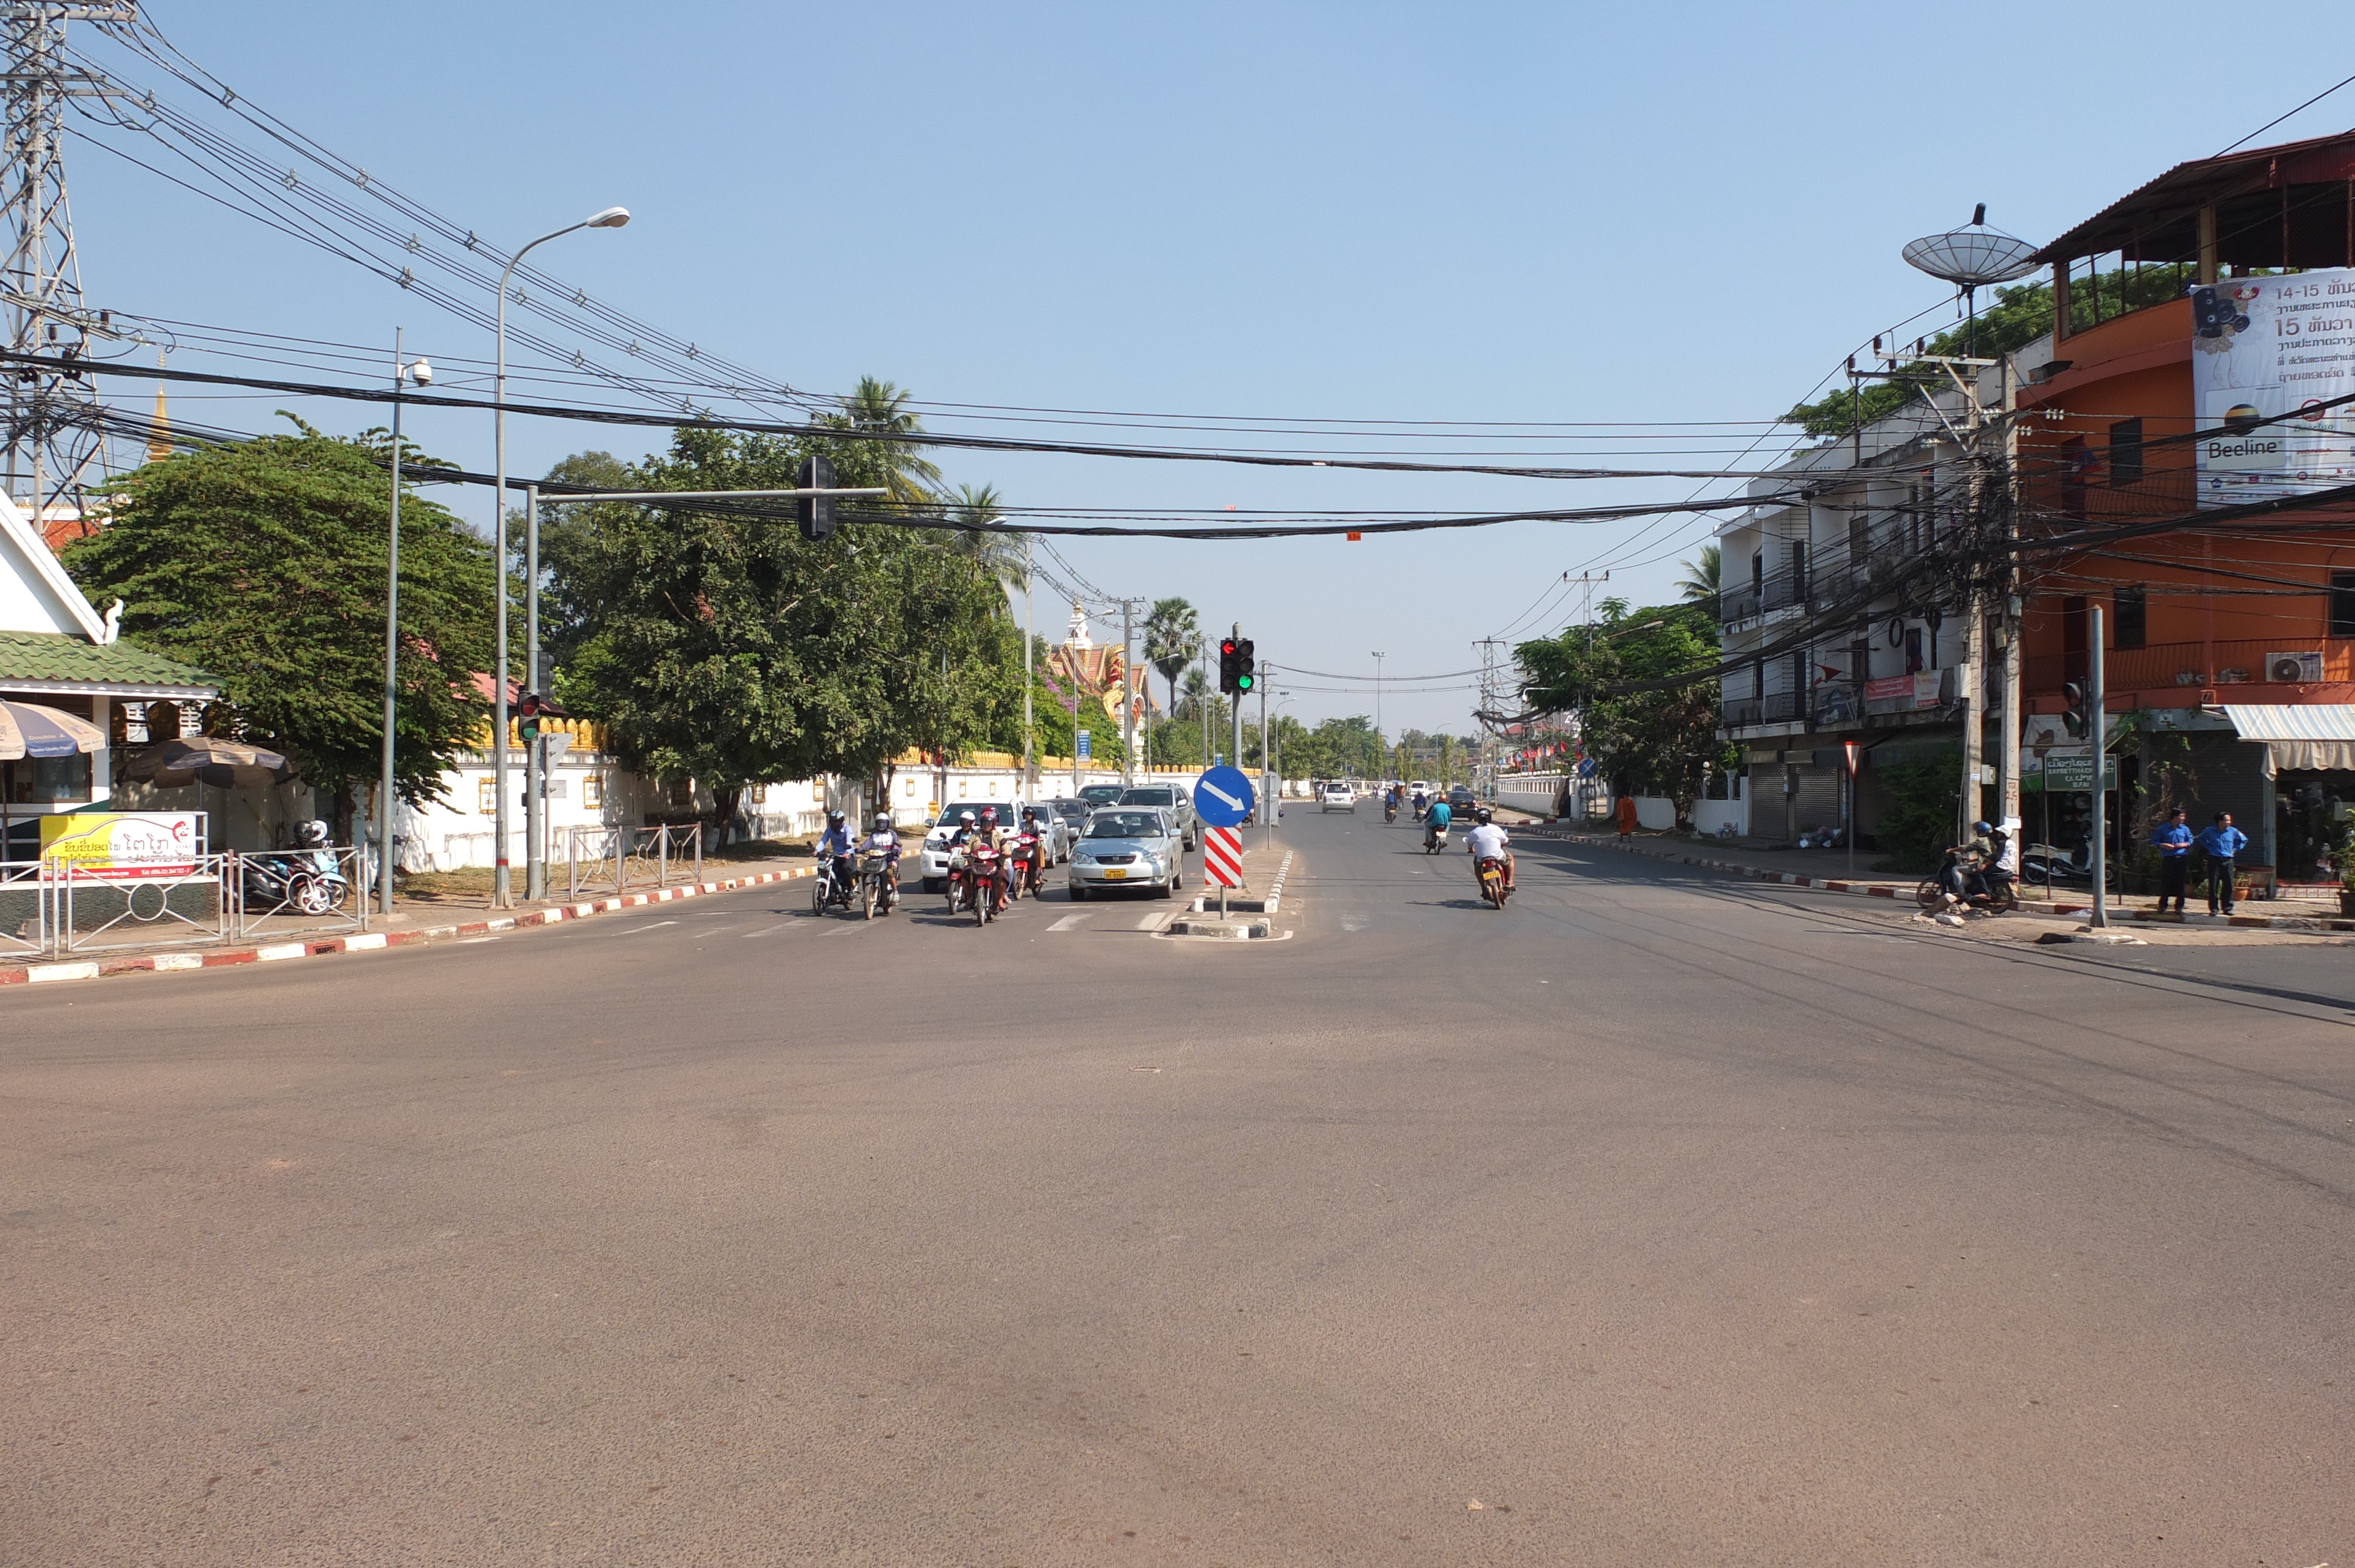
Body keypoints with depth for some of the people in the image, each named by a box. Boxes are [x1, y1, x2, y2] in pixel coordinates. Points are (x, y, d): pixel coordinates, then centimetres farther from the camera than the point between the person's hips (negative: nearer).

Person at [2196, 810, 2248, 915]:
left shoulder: (2233, 831, 3)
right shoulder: (2209, 831, 0)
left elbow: (2244, 840, 19)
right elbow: (2200, 839, 20)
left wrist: (2235, 850, 10)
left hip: (2227, 861, 1)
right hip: (2214, 861, -1)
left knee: (2228, 885, -1)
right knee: (2213, 886, -1)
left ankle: (2228, 908, 6)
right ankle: (2213, 908, 4)